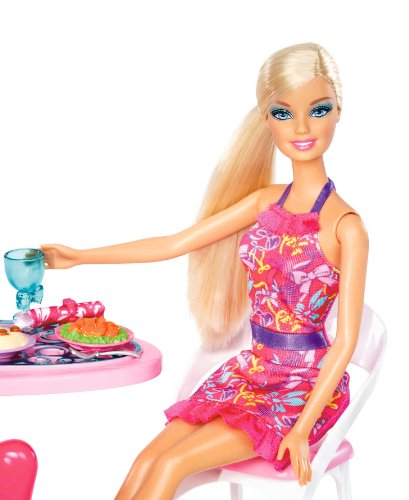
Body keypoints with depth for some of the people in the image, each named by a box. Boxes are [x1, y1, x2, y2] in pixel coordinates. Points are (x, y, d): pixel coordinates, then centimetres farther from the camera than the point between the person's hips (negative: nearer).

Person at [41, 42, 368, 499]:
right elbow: (176, 243, 7)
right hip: (252, 371, 5)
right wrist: (79, 257, 8)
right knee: (149, 458, -7)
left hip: (305, 385, -5)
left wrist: (303, 429, -20)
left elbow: (346, 340, -15)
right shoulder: (264, 202, 3)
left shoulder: (345, 225, -14)